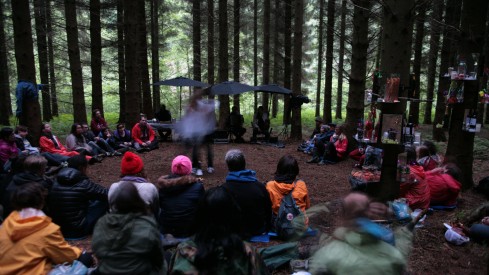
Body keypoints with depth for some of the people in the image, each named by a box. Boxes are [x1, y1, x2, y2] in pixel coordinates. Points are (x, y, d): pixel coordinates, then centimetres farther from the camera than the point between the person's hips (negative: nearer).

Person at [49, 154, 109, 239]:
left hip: (58, 228, 7)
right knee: (104, 200, 1)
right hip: (77, 231, -7)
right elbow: (107, 194, -12)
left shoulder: (56, 181, 0)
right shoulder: (83, 184, -18)